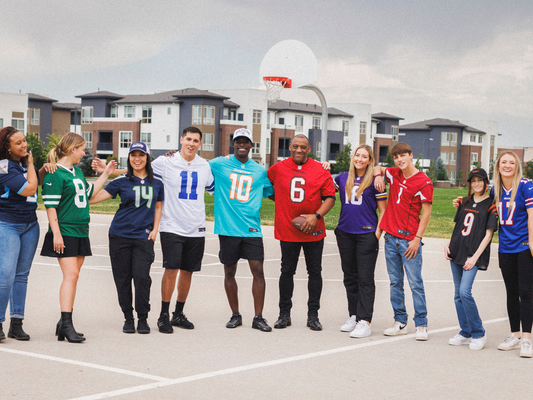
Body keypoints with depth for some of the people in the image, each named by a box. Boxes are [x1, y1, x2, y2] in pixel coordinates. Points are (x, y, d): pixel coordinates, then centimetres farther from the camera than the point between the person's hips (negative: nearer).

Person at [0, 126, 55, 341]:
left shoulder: (23, 162, 8)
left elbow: (36, 179, 25)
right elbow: (29, 189, -20)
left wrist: (44, 169, 3)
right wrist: (30, 164, -6)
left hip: (30, 225, 8)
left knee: (22, 275, 7)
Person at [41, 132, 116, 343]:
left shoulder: (77, 171, 16)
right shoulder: (55, 174, -11)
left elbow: (88, 193, 28)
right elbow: (50, 206, -14)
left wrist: (106, 174, 28)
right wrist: (56, 233, -18)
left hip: (81, 231, 9)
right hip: (65, 232, -9)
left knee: (72, 276, 8)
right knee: (71, 275, -14)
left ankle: (64, 322, 13)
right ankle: (66, 325, -15)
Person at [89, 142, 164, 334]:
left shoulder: (157, 182, 7)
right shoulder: (122, 181, 1)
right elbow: (94, 197, -5)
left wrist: (154, 230, 7)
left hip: (143, 237, 0)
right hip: (120, 235, 0)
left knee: (142, 276, -11)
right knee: (122, 278, 2)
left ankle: (143, 319, 4)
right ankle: (128, 318, 16)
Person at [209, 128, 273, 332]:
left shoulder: (260, 170, 11)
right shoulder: (219, 164, 5)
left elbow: (274, 194, 21)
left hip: (252, 228, 1)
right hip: (227, 228, -1)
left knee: (258, 269, -7)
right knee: (229, 272, 6)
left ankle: (258, 317, 1)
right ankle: (235, 315, 19)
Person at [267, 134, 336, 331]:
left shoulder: (320, 170, -1)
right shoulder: (278, 168, 1)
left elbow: (330, 197, -1)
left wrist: (317, 215, -14)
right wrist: (281, 200, 7)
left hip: (314, 231, 0)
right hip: (287, 230, 0)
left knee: (315, 272, 6)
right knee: (287, 271, 7)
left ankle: (313, 315, 15)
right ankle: (284, 314, 16)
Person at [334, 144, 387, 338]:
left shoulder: (374, 181, -4)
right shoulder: (343, 178, 8)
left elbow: (383, 209, -2)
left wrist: (378, 232, -9)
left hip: (367, 235, -5)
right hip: (345, 233, 5)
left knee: (365, 278, -5)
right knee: (350, 277, 12)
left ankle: (364, 322, -7)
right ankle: (353, 316, 22)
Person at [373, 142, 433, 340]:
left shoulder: (424, 182, -8)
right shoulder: (394, 174, 9)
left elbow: (426, 213, -8)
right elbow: (377, 168, 29)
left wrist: (417, 238, -13)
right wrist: (378, 174, 5)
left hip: (409, 240, -6)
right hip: (390, 237, 6)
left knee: (415, 283, -3)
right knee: (395, 282, 8)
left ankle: (421, 325, 2)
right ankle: (400, 322, 15)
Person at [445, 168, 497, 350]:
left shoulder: (490, 206, -3)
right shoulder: (464, 202, 14)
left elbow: (488, 234, -7)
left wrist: (475, 257, -14)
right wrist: (448, 244, 5)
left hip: (473, 255, -6)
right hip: (456, 253, 6)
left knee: (465, 292, -17)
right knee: (458, 294, 7)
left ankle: (479, 334, -4)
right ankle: (465, 333, 17)